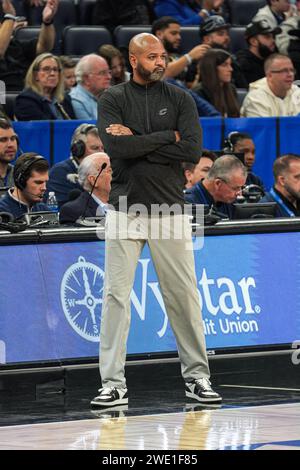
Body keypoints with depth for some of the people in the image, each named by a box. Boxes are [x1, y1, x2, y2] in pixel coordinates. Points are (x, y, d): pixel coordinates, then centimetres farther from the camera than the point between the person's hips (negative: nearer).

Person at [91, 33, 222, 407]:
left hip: (170, 212, 1)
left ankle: (197, 376, 13)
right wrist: (166, 137, -9)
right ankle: (113, 384, -2)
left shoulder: (179, 99, 6)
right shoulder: (113, 99, 3)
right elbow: (115, 146, -14)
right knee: (116, 295, -4)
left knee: (184, 295, 3)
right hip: (125, 211, -1)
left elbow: (192, 150, -8)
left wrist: (137, 142, -11)